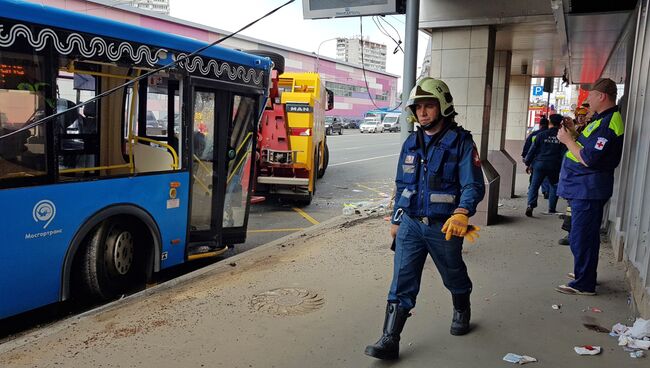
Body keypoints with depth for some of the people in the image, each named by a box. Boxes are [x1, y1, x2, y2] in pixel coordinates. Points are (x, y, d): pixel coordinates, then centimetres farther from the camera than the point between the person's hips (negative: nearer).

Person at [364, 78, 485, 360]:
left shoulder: (461, 142, -10)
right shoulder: (411, 143, 6)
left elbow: (474, 185, -16)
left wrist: (462, 213, -34)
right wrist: (396, 220, 16)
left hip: (444, 227, -3)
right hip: (410, 224, 3)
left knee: (454, 276, 20)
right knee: (402, 283, -2)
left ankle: (462, 312, 49)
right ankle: (390, 340, 1)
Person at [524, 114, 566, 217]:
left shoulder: (541, 135, 0)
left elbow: (532, 150, 1)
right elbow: (564, 153, 1)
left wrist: (528, 163, 8)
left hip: (539, 164, -1)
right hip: (554, 166, 1)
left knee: (534, 185, 3)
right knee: (553, 186, 16)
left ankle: (530, 205, -14)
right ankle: (551, 208, 15)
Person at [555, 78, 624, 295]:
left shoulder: (608, 123, -20)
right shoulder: (604, 118, 14)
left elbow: (588, 159, -24)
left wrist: (567, 140, -14)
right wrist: (573, 133, 9)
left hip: (588, 189, -11)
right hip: (585, 188, 11)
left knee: (581, 237, -4)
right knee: (586, 235, 20)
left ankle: (584, 284, 6)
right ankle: (583, 273, 34)